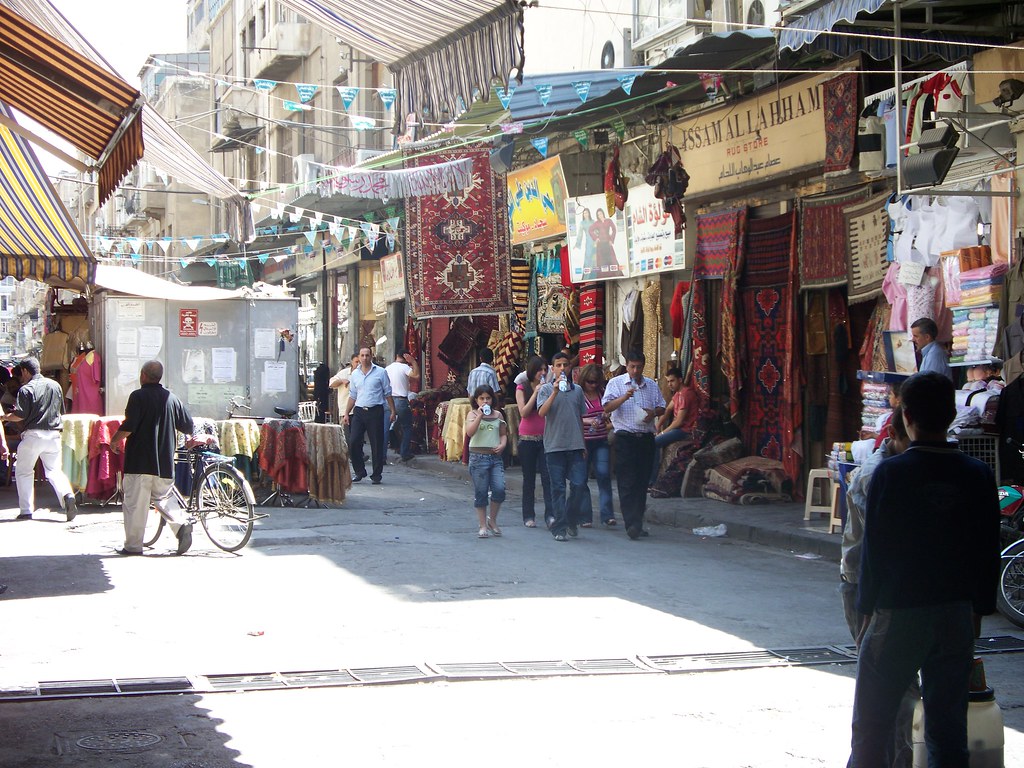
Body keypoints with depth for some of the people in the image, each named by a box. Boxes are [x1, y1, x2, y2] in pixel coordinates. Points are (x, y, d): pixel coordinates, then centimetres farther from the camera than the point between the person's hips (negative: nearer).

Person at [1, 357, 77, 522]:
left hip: (33, 435, -4)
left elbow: (20, 415, -13)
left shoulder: (26, 389, -8)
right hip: (54, 435, 4)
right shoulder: (55, 385, 9)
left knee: (23, 472, 10)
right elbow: (61, 411, 17)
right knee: (54, 470, 9)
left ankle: (26, 510, 7)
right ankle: (67, 495, -18)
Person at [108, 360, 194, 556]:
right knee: (164, 497, 19)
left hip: (139, 461, -5)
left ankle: (133, 545, 5)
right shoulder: (171, 398, 6)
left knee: (135, 503, 2)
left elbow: (128, 427, -17)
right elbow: (189, 427, 12)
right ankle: (181, 524, -4)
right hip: (164, 462, 5)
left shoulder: (138, 396, -9)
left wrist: (114, 440, 1)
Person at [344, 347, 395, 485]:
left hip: (375, 411, -3)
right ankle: (359, 471, 10)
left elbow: (388, 394, 3)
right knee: (353, 442, -5)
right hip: (359, 411, 3)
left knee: (377, 444, 0)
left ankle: (377, 475, 8)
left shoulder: (380, 372, 1)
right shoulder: (355, 374, 12)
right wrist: (347, 413, 12)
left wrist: (393, 411, -2)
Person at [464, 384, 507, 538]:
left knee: (499, 489, -9)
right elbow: (470, 432, -15)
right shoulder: (473, 414, 1)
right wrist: (480, 416, -21)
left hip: (496, 456, 3)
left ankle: (492, 520, 12)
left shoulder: (498, 414, 12)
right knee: (481, 492, 2)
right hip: (478, 456, -3)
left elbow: (503, 433, 18)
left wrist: (503, 444, -2)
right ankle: (483, 526, 11)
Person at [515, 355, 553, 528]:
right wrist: (535, 393, -15)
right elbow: (523, 412, -11)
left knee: (548, 477, -10)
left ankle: (550, 514, -14)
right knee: (529, 479, 7)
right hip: (528, 438, -1)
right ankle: (528, 516, 13)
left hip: (546, 437, 1)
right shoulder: (522, 388, 1)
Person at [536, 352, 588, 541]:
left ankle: (572, 520, 17)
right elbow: (542, 412, -14)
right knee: (558, 488, 0)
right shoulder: (546, 389, 2)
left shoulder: (577, 390, 13)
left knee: (579, 484, -5)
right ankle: (559, 527, 5)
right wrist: (555, 392, -22)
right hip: (554, 446, -3)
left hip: (575, 446, 3)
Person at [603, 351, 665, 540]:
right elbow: (607, 407, -9)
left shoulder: (651, 385, 14)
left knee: (642, 482, 7)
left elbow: (661, 407, 20)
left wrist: (653, 413, -3)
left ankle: (638, 521, 15)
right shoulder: (616, 383, 1)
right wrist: (624, 397, -25)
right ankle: (632, 524, -15)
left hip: (646, 438, 4)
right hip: (626, 438, -4)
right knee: (627, 483, -10)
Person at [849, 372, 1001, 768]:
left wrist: (867, 612, 1)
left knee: (872, 724, 5)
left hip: (898, 615, -3)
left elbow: (874, 549, -8)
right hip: (957, 614, 3)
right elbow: (988, 552, 5)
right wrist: (979, 609, 15)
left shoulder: (890, 473, -10)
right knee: (948, 726, 10)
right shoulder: (978, 475, -1)